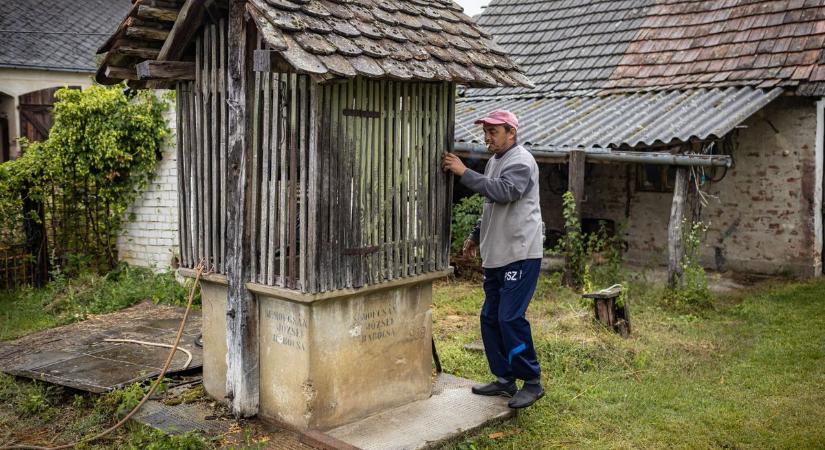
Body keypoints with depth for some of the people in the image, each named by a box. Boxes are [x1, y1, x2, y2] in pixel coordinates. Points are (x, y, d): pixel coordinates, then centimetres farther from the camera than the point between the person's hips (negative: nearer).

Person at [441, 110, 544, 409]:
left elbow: (504, 192, -29)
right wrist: (476, 236, 25)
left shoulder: (521, 161, -10)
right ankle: (504, 379, 22)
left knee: (510, 318, -12)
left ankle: (532, 382, 1)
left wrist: (464, 173, -26)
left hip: (521, 255, -10)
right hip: (496, 256, 10)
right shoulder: (494, 162, 19)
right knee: (491, 318, 11)